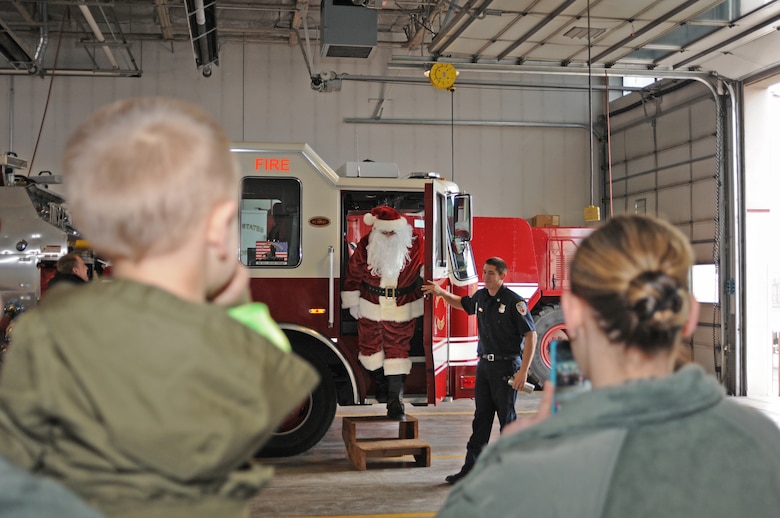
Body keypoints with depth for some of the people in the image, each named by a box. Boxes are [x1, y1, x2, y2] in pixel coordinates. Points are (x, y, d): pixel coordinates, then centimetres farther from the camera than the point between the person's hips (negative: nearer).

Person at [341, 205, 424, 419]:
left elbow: (424, 265, 11)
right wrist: (353, 302, 3)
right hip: (370, 308, 2)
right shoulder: (366, 245, -11)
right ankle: (381, 384, 40)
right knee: (371, 348, 14)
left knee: (398, 351, -2)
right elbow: (353, 274, -1)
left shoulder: (414, 244, -11)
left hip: (401, 311, -2)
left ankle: (395, 399, 3)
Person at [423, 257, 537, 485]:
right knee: (481, 418, 11)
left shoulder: (514, 301, -14)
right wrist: (442, 292, 15)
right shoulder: (480, 297, 8)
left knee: (507, 418, 0)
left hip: (506, 367, -7)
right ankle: (471, 469, 16)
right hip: (484, 365, 7)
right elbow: (464, 304, 31)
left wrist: (523, 371, -21)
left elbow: (531, 335, -16)